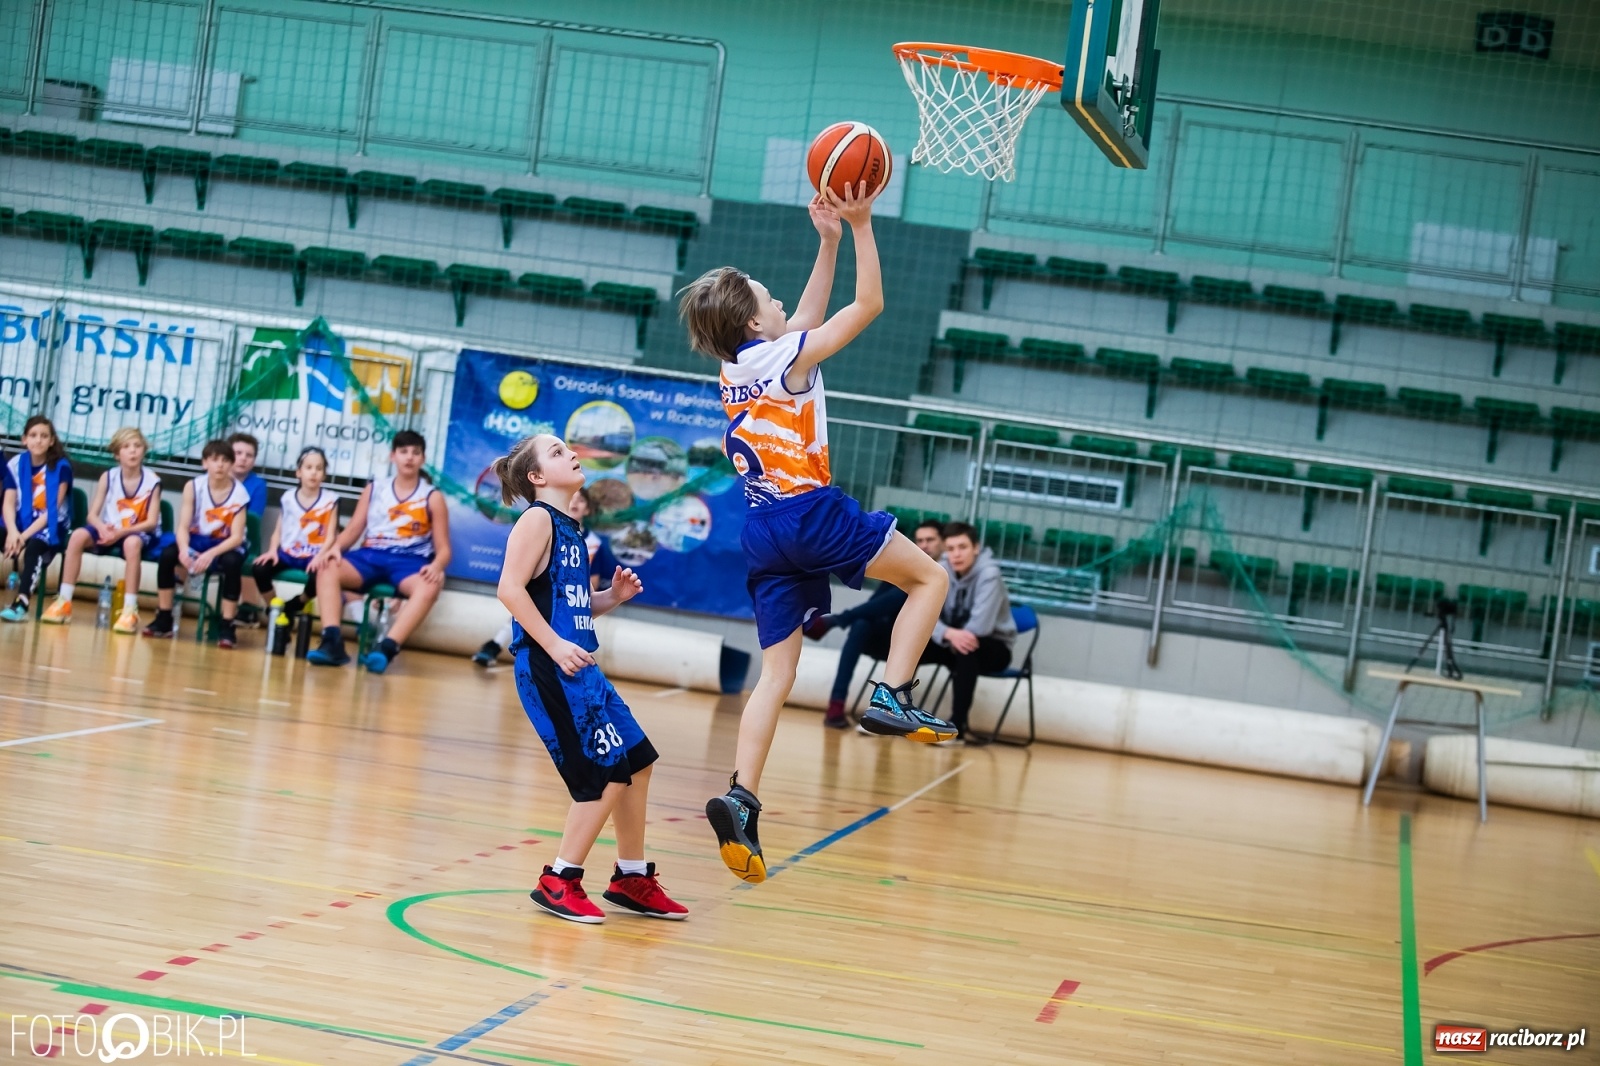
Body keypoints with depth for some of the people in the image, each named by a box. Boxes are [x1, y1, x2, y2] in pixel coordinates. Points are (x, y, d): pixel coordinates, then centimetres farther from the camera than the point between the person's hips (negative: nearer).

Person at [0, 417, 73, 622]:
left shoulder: (61, 467, -8)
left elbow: (52, 510, -13)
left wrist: (26, 535, -22)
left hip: (50, 527, -4)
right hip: (21, 522, 4)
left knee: (32, 546, -35)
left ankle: (21, 603, -48)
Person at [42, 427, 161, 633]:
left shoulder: (152, 481, -9)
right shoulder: (108, 477, -1)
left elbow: (151, 522, -13)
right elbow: (93, 514, -2)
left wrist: (121, 532, -25)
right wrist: (103, 529, -26)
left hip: (139, 533, -3)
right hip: (109, 532, 3)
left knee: (132, 542, -39)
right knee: (78, 535, -25)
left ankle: (130, 611, -38)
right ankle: (64, 601, -20)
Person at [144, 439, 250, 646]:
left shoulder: (239, 493, -13)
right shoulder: (193, 487, -8)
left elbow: (237, 537, -17)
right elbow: (183, 526, -12)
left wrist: (211, 554, -33)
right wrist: (184, 550, -34)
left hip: (224, 545, -2)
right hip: (196, 541, 2)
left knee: (232, 562, -35)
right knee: (168, 553, -26)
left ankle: (226, 626, -25)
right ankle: (164, 619, -14)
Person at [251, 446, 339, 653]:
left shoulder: (330, 500, 2)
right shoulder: (287, 498, 10)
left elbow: (331, 535, -4)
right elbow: (279, 531, 12)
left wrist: (320, 557, -20)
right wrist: (272, 551, -7)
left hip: (314, 558, -3)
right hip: (287, 553, 3)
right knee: (259, 568, -24)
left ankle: (293, 606, -2)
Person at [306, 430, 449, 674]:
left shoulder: (432, 497, 8)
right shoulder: (374, 488, 14)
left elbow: (443, 548, 4)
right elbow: (354, 528, 10)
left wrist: (436, 566, -21)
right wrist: (335, 547, -13)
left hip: (409, 561, -3)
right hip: (370, 556, 3)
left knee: (431, 584, -38)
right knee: (327, 567, -27)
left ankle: (387, 648, -51)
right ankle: (333, 642, -39)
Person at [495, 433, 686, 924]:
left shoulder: (570, 529, 17)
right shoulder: (538, 519, -9)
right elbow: (511, 588, -19)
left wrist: (613, 597, 6)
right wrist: (555, 645, -21)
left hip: (577, 666, 9)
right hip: (547, 668, -9)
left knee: (637, 760, 12)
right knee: (608, 772, -9)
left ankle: (632, 878, 24)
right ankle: (559, 882, 0)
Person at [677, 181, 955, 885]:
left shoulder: (736, 365, 12)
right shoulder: (787, 358, -8)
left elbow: (809, 320, 27)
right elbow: (869, 304, -3)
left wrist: (827, 242, 24)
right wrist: (859, 225, 0)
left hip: (763, 531, 7)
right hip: (811, 513, -7)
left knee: (777, 673, 6)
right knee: (929, 576, 10)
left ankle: (741, 800, -9)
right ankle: (891, 696, -5)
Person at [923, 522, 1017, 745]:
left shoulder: (989, 574, -21)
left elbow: (979, 627, -29)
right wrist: (949, 634, -33)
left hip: (994, 647, -5)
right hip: (953, 644, 5)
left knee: (966, 649, -39)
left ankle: (957, 725, -37)